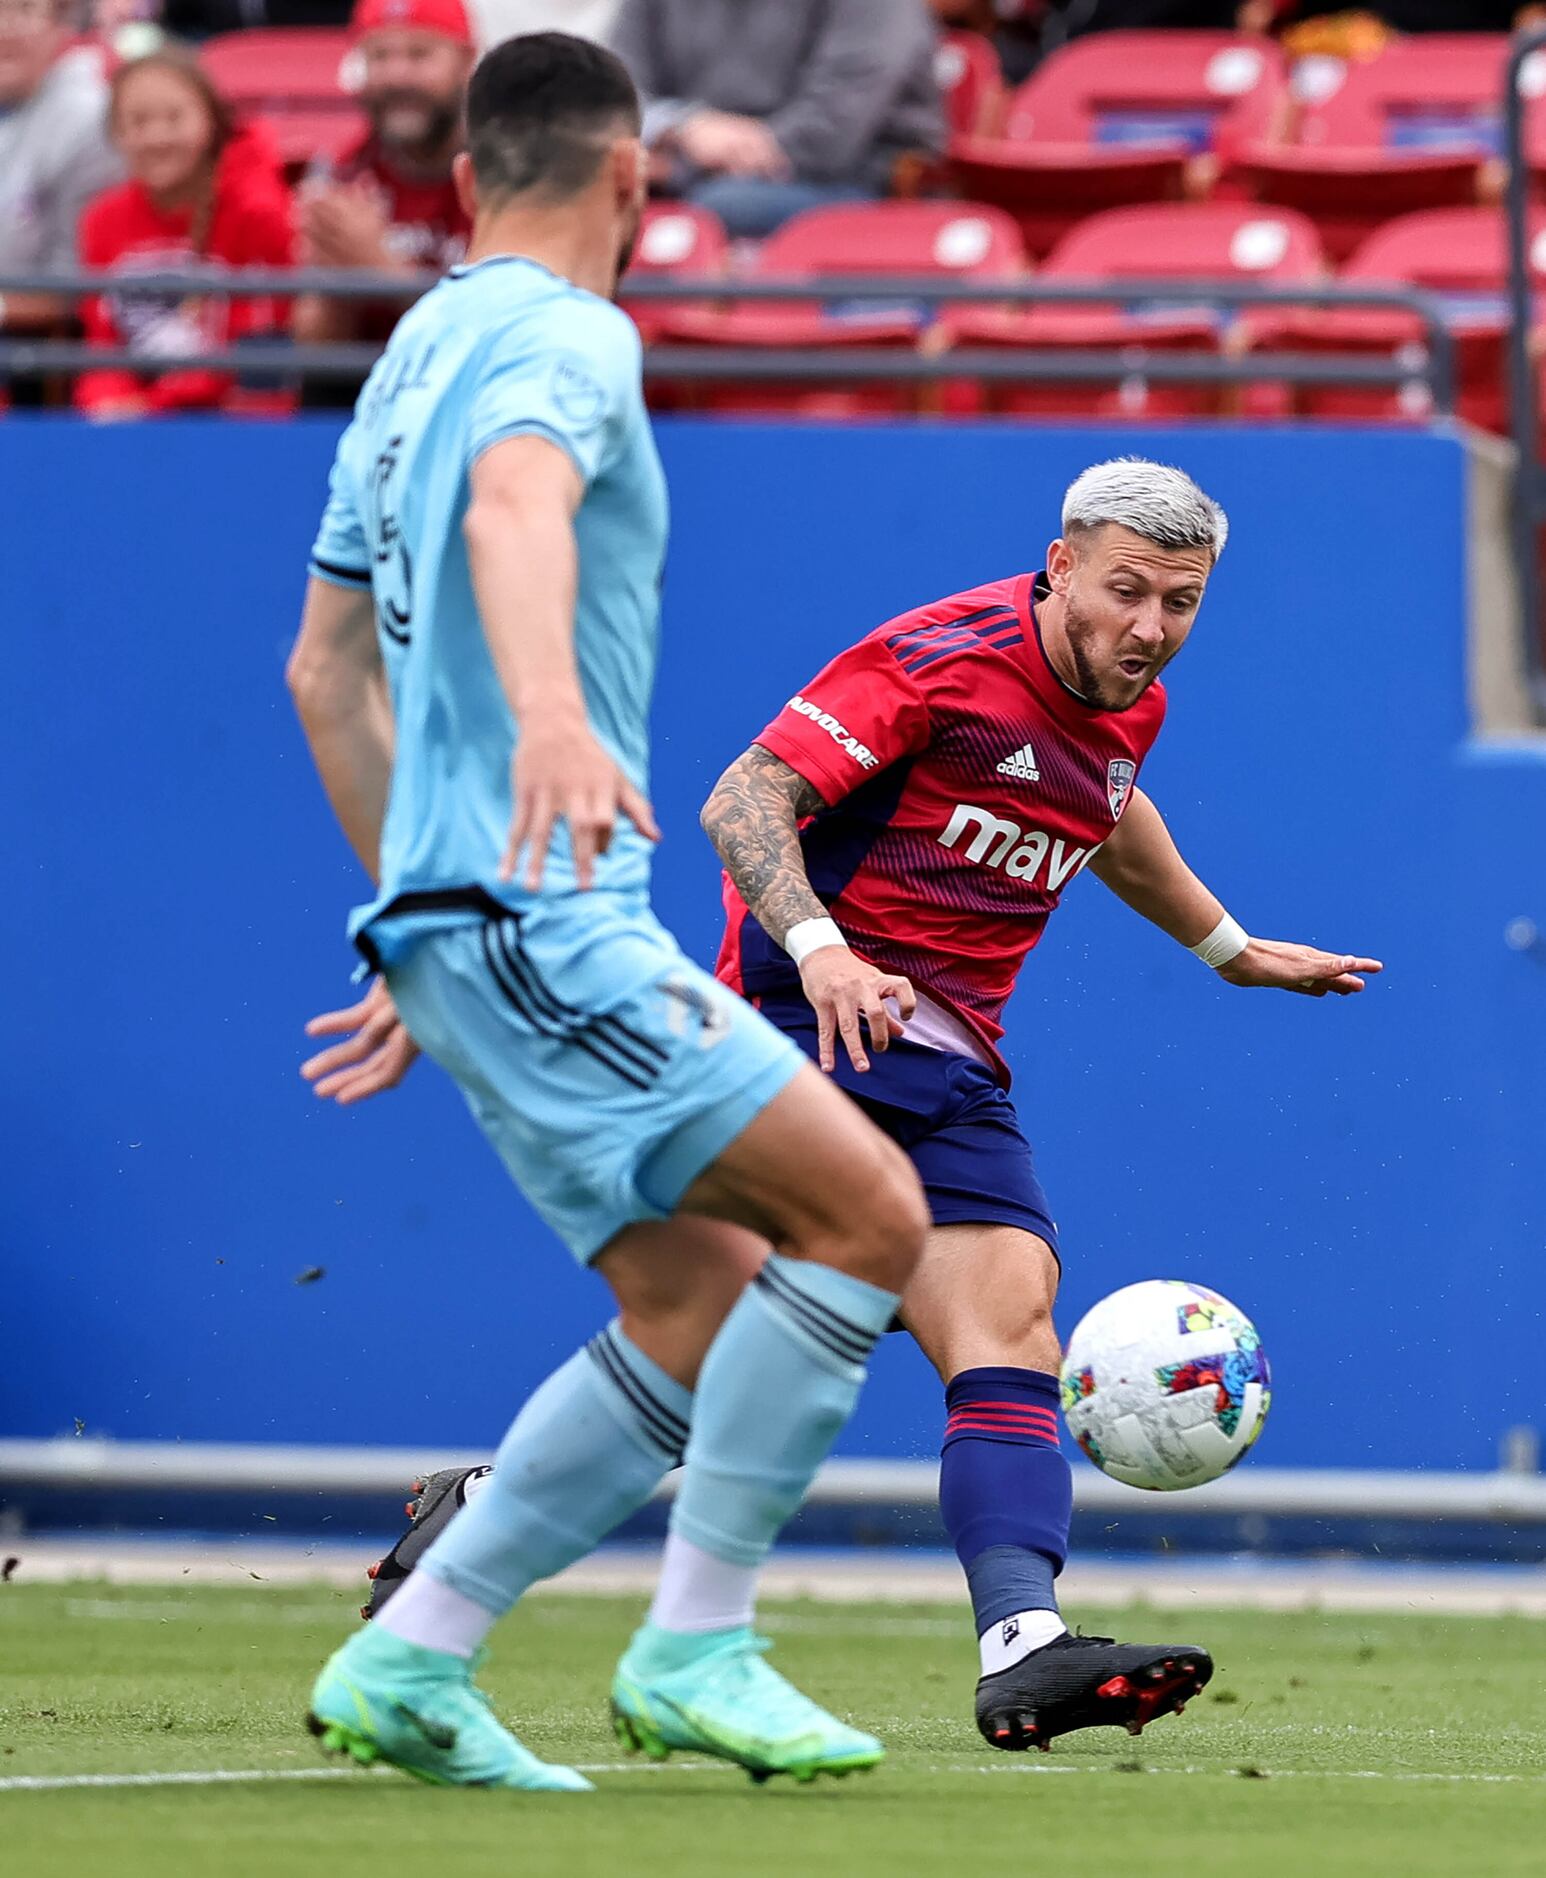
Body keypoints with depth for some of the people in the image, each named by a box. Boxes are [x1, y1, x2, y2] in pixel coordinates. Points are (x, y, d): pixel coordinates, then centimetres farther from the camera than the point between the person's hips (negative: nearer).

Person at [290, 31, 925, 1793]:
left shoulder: (417, 354, 21)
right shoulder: (563, 335, -8)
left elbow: (325, 669, 28)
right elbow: (515, 501, -31)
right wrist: (550, 709, -49)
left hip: (457, 917, 10)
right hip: (538, 911, -10)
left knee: (700, 1308, 8)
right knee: (869, 1212, -13)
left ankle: (406, 1661, 6)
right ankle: (694, 1649, -10)